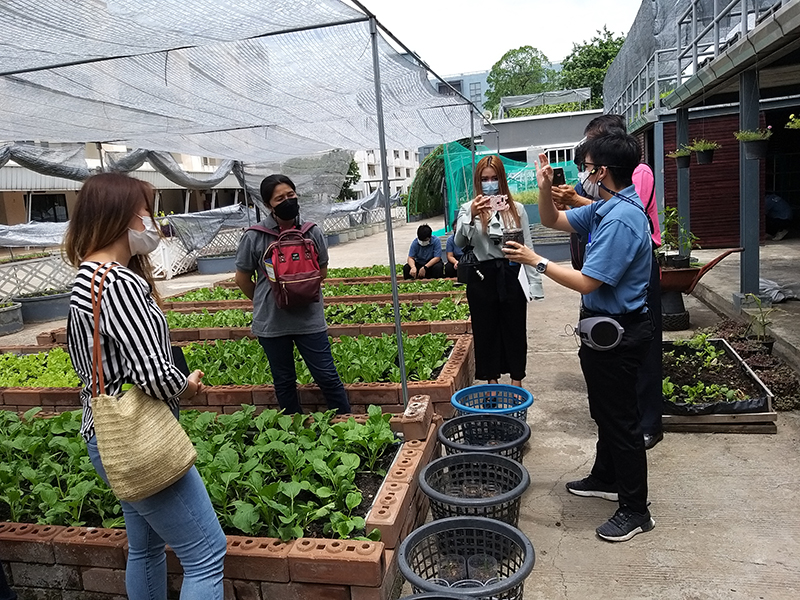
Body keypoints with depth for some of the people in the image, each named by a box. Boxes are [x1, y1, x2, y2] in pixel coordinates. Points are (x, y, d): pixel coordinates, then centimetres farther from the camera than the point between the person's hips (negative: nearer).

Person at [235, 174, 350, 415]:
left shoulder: (312, 232, -1)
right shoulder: (254, 236, -7)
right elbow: (242, 279, 4)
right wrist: (265, 303, 8)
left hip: (310, 320, 0)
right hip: (271, 323, 0)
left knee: (327, 377, 5)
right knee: (284, 383, 14)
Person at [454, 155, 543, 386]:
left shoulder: (516, 209, 5)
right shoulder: (468, 209, 2)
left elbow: (527, 247, 5)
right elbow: (459, 242, -12)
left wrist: (534, 283, 1)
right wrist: (471, 217, -28)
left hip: (511, 275, 1)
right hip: (482, 278, -1)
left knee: (515, 330, 9)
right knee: (486, 330, 10)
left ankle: (517, 381, 26)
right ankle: (492, 381, 26)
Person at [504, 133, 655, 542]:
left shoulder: (620, 219, -25)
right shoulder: (604, 209, 7)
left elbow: (587, 282, -26)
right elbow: (552, 221, 17)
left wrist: (537, 261, -16)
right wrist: (545, 188, -1)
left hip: (618, 331, -11)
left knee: (621, 418, 1)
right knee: (605, 411, 23)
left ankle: (635, 510, 17)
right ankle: (605, 478, 42)